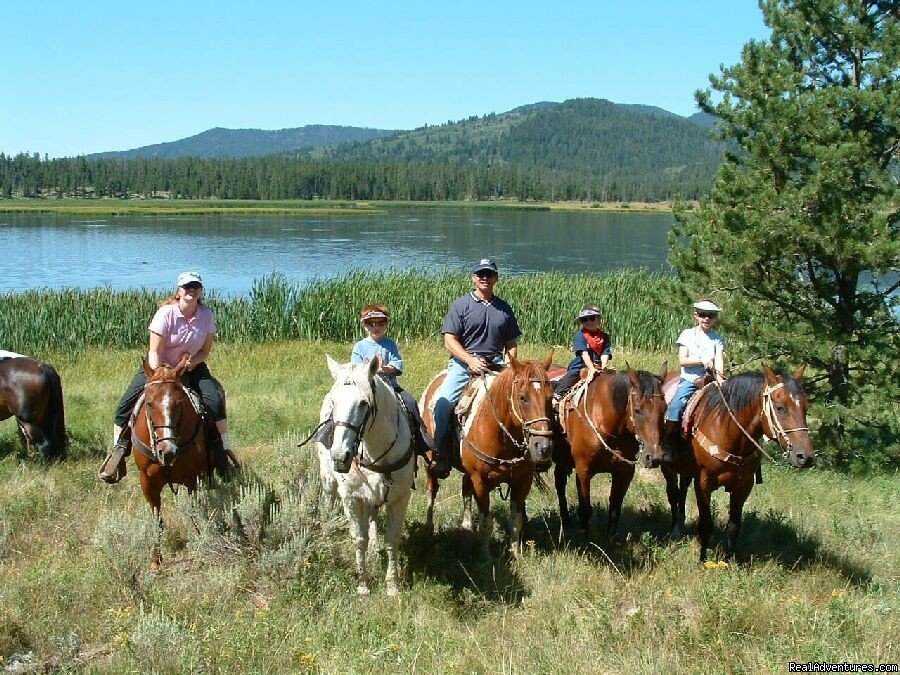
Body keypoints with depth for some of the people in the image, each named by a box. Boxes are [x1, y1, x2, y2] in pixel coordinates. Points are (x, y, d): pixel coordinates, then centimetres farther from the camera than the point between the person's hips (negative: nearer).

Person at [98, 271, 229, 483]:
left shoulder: (206, 315, -9)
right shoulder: (165, 314, -19)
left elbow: (206, 350, -1)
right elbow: (154, 352, -19)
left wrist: (192, 362, -20)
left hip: (192, 367, 2)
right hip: (160, 366, -1)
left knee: (215, 400, -21)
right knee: (126, 405, -13)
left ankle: (223, 450, -7)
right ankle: (119, 451, 2)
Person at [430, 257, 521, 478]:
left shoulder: (504, 309, 16)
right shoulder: (461, 305, 4)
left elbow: (511, 344, 18)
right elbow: (450, 340, -3)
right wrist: (470, 360, -16)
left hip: (495, 364, 3)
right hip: (463, 363, -3)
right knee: (442, 402, -23)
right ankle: (437, 453, -12)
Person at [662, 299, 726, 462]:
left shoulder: (717, 339, 9)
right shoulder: (688, 334, 6)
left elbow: (719, 361, -5)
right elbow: (682, 360, -2)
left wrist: (719, 379, -23)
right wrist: (701, 360, -16)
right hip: (689, 380, -2)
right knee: (676, 407, -24)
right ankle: (667, 445, -13)